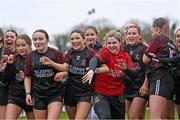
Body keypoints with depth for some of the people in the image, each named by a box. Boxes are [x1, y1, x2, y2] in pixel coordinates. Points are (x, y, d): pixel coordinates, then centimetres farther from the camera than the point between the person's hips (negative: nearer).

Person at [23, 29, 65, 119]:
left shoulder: (56, 54, -3)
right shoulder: (31, 56, 6)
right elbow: (27, 76, 10)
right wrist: (28, 93, 1)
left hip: (55, 94, -3)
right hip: (38, 94, 3)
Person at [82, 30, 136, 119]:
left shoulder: (125, 56, 2)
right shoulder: (105, 52, -9)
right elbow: (95, 59, -31)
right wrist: (91, 70, -53)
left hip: (118, 95, 5)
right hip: (101, 94, -4)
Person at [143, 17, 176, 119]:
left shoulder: (158, 39, 0)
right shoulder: (171, 43, 21)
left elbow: (145, 60, 4)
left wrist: (147, 49, 22)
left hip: (159, 78, -9)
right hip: (169, 79, 9)